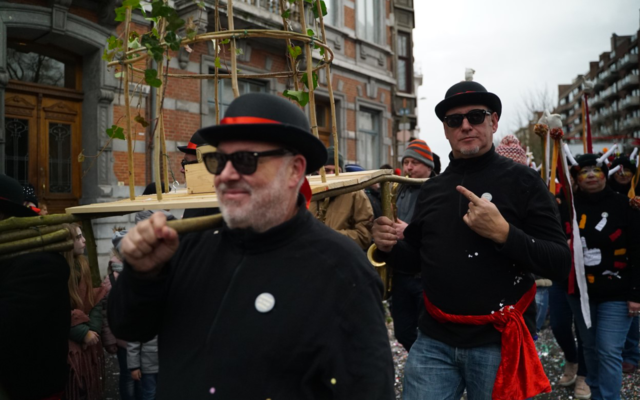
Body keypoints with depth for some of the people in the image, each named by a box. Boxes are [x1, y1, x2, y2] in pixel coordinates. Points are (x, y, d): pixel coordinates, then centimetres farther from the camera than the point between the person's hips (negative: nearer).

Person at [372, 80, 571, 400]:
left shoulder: (521, 180, -6)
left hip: (499, 342, -3)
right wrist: (390, 247, -2)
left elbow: (560, 264, -10)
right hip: (434, 341, 3)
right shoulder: (431, 189, 8)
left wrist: (504, 233, -25)